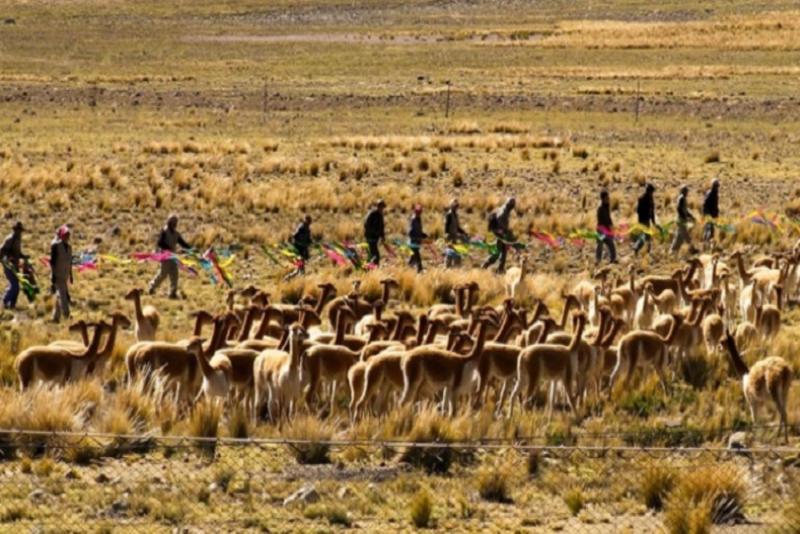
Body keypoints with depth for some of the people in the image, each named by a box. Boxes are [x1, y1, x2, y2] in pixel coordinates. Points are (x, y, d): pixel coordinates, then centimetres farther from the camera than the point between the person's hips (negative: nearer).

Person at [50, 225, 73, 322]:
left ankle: (56, 317, 16)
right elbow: (52, 261, -12)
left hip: (65, 276, 8)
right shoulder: (55, 245, -10)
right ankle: (66, 315, -19)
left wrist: (70, 275, 19)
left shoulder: (68, 247, 12)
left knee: (59, 296, 10)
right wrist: (53, 275, -16)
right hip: (58, 275, -8)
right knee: (62, 295, -14)